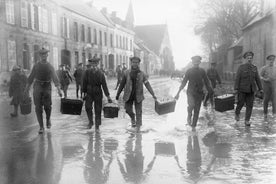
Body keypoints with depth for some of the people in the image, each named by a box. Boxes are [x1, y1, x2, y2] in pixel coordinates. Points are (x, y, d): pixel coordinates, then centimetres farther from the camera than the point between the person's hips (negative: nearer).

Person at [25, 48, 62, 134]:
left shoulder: (50, 66, -2)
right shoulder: (36, 65, 2)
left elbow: (55, 78, -12)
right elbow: (31, 77, 11)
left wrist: (59, 90, -23)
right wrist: (27, 87, 16)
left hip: (47, 87, 0)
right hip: (37, 87, 0)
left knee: (48, 106, -1)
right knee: (38, 107, -5)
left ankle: (48, 119, 31)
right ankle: (41, 127, 0)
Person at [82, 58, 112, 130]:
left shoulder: (100, 74, -4)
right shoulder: (87, 72, -4)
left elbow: (104, 85, -4)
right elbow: (84, 83, 2)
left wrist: (108, 96, -7)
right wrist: (84, 92, -2)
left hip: (98, 94, 0)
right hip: (89, 93, 0)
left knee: (98, 110, 2)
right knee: (88, 107, -13)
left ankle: (97, 125, 15)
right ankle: (91, 121, 10)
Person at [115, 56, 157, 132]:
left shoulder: (142, 74, -2)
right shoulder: (126, 73, -1)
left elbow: (147, 84, -6)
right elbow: (122, 84, 5)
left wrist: (153, 94, -13)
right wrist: (118, 94, 7)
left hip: (138, 95, -1)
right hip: (128, 95, 1)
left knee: (138, 112, 3)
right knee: (128, 110, -2)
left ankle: (138, 126, 18)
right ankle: (132, 118, 30)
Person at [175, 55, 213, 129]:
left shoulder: (202, 71, 6)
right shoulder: (189, 71, 1)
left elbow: (206, 82, 11)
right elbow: (184, 82, 2)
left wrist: (211, 92, 5)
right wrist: (178, 93, -2)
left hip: (199, 93, 2)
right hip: (191, 92, -2)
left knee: (197, 110, 3)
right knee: (191, 104, -28)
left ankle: (193, 126, 16)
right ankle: (189, 116, 2)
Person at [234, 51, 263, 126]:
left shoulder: (254, 68, 5)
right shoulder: (241, 67, -7)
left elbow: (257, 79, 7)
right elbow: (237, 78, -10)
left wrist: (260, 88, 4)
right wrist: (236, 89, -15)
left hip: (251, 90, 3)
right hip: (242, 89, -3)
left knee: (250, 105, -1)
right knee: (240, 103, 6)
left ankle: (247, 120, 4)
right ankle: (237, 113, 36)